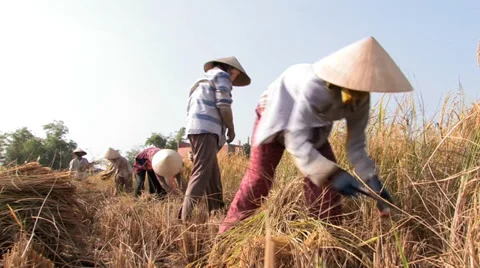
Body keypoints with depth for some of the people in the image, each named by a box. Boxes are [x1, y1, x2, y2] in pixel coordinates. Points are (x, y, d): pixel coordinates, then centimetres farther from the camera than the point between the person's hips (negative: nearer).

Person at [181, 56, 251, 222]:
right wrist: (231, 129, 3)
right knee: (201, 173, -17)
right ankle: (186, 218, -24)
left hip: (196, 129, 10)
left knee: (213, 174, 10)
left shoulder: (203, 80, 34)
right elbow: (224, 105, -8)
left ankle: (216, 212, 10)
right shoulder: (221, 75, 7)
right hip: (206, 129, -10)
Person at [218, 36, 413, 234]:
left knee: (327, 183, -8)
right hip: (276, 114, -5)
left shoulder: (360, 100, -22)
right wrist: (333, 174, -51)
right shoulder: (313, 88, -42)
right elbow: (295, 141, -43)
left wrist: (372, 181, -26)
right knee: (257, 181, -9)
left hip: (313, 125, 5)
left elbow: (356, 145, -15)